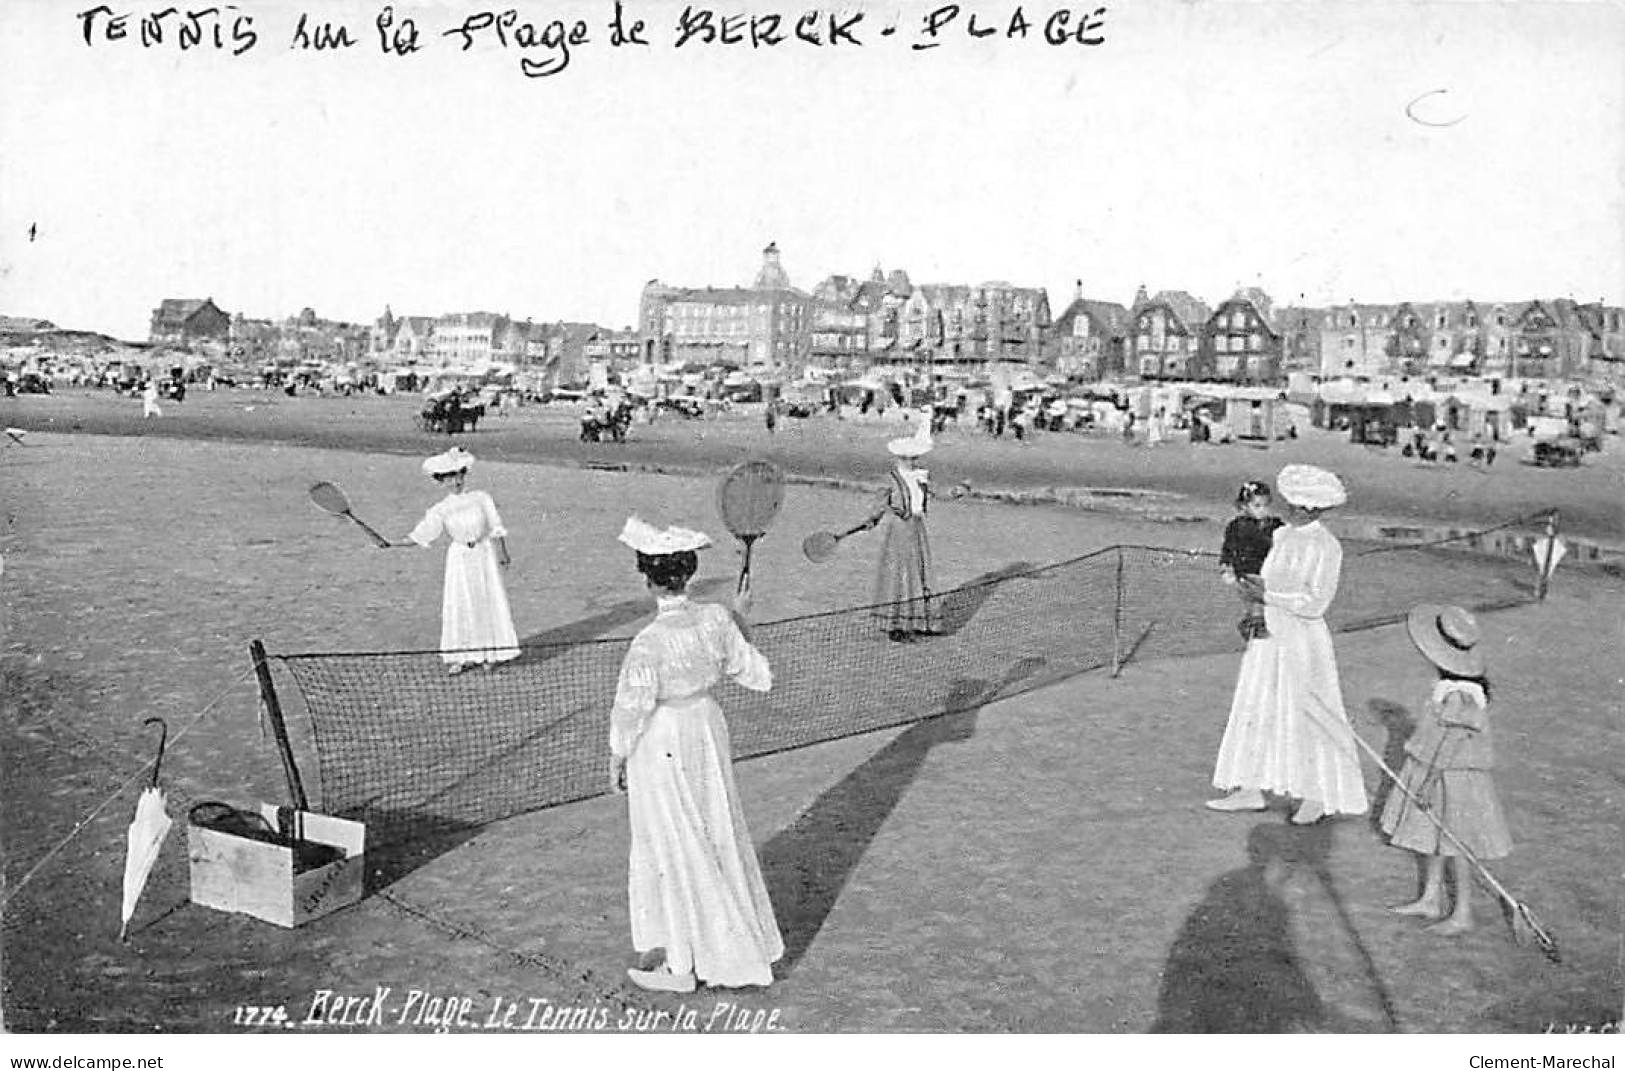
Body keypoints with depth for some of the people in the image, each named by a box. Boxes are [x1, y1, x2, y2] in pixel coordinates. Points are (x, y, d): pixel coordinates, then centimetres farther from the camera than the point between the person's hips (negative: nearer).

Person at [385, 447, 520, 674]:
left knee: (489, 602, 1)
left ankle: (488, 654, 13)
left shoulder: (481, 498, 0)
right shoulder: (441, 509, 0)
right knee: (457, 606, -3)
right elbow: (420, 536, -4)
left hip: (485, 556, 0)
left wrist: (503, 553, -1)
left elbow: (496, 529, 3)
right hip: (459, 559, 0)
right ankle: (460, 656, 7)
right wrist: (393, 544, -13)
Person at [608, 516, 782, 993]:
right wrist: (740, 622, 13)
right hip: (708, 727, 6)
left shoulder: (650, 643, -26)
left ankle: (679, 964, 23)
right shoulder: (715, 620, -10)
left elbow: (630, 711, -18)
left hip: (661, 745, -6)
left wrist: (617, 761, -1)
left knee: (671, 851, 9)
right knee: (715, 836, 22)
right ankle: (735, 939, 39)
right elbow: (756, 675, 0)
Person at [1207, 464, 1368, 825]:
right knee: (1255, 711, 9)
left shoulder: (1327, 547, -14)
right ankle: (1249, 790, 18)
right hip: (1268, 636, 7)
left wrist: (1267, 596, -19)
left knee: (1306, 718, 3)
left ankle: (1320, 796, 18)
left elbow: (1315, 603, -19)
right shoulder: (1281, 536, 7)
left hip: (1303, 640, -7)